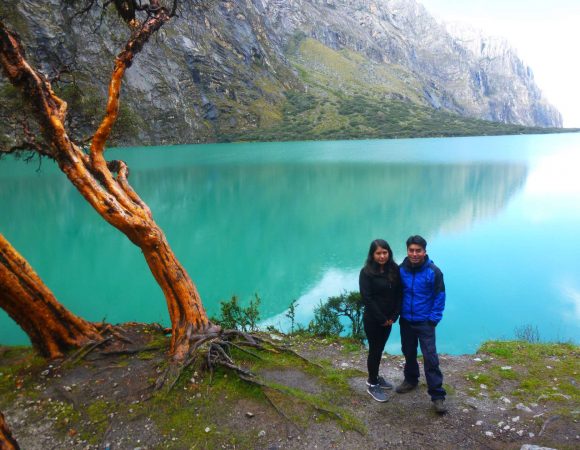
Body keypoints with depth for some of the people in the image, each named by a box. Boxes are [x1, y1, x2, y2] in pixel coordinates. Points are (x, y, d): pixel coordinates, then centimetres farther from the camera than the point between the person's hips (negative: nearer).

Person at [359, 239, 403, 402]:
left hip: (388, 319, 5)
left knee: (380, 349, 17)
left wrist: (394, 316, -8)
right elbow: (367, 298, -18)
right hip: (372, 320, -5)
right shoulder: (366, 272, -16)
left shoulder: (395, 269, -2)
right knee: (374, 350, 6)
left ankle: (375, 377, 36)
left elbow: (399, 294, 0)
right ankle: (372, 384, 21)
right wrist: (382, 319, -15)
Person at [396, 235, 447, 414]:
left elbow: (440, 297, -7)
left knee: (430, 357, -5)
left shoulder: (433, 271, -14)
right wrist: (397, 313, 4)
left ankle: (437, 395, 5)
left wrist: (434, 319, -10)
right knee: (408, 352, 19)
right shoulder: (401, 270, -5)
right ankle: (411, 380, 41)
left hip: (425, 322, -4)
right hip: (406, 320, 4)